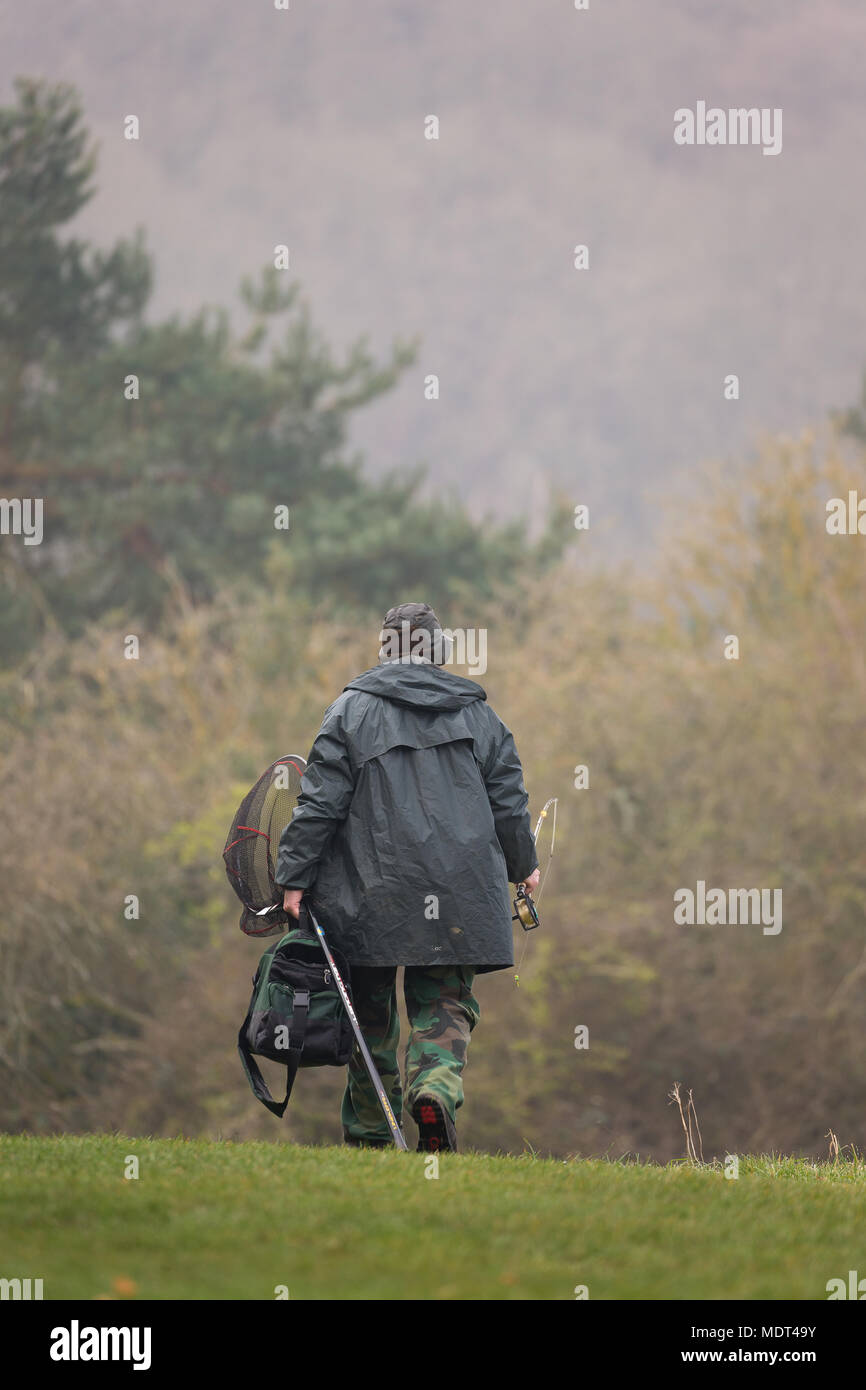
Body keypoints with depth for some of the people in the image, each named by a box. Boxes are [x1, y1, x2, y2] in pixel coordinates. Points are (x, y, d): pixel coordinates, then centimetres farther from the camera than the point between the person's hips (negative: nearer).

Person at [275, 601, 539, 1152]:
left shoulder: (352, 711, 0)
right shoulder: (478, 715, 8)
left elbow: (320, 803, -5)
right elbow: (509, 802, 12)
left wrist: (295, 878, -3)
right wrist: (524, 865, 28)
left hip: (371, 892, -1)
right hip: (459, 895, 1)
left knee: (371, 1010, 10)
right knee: (444, 1005, 4)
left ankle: (369, 1136, 14)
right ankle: (438, 1086, -26)